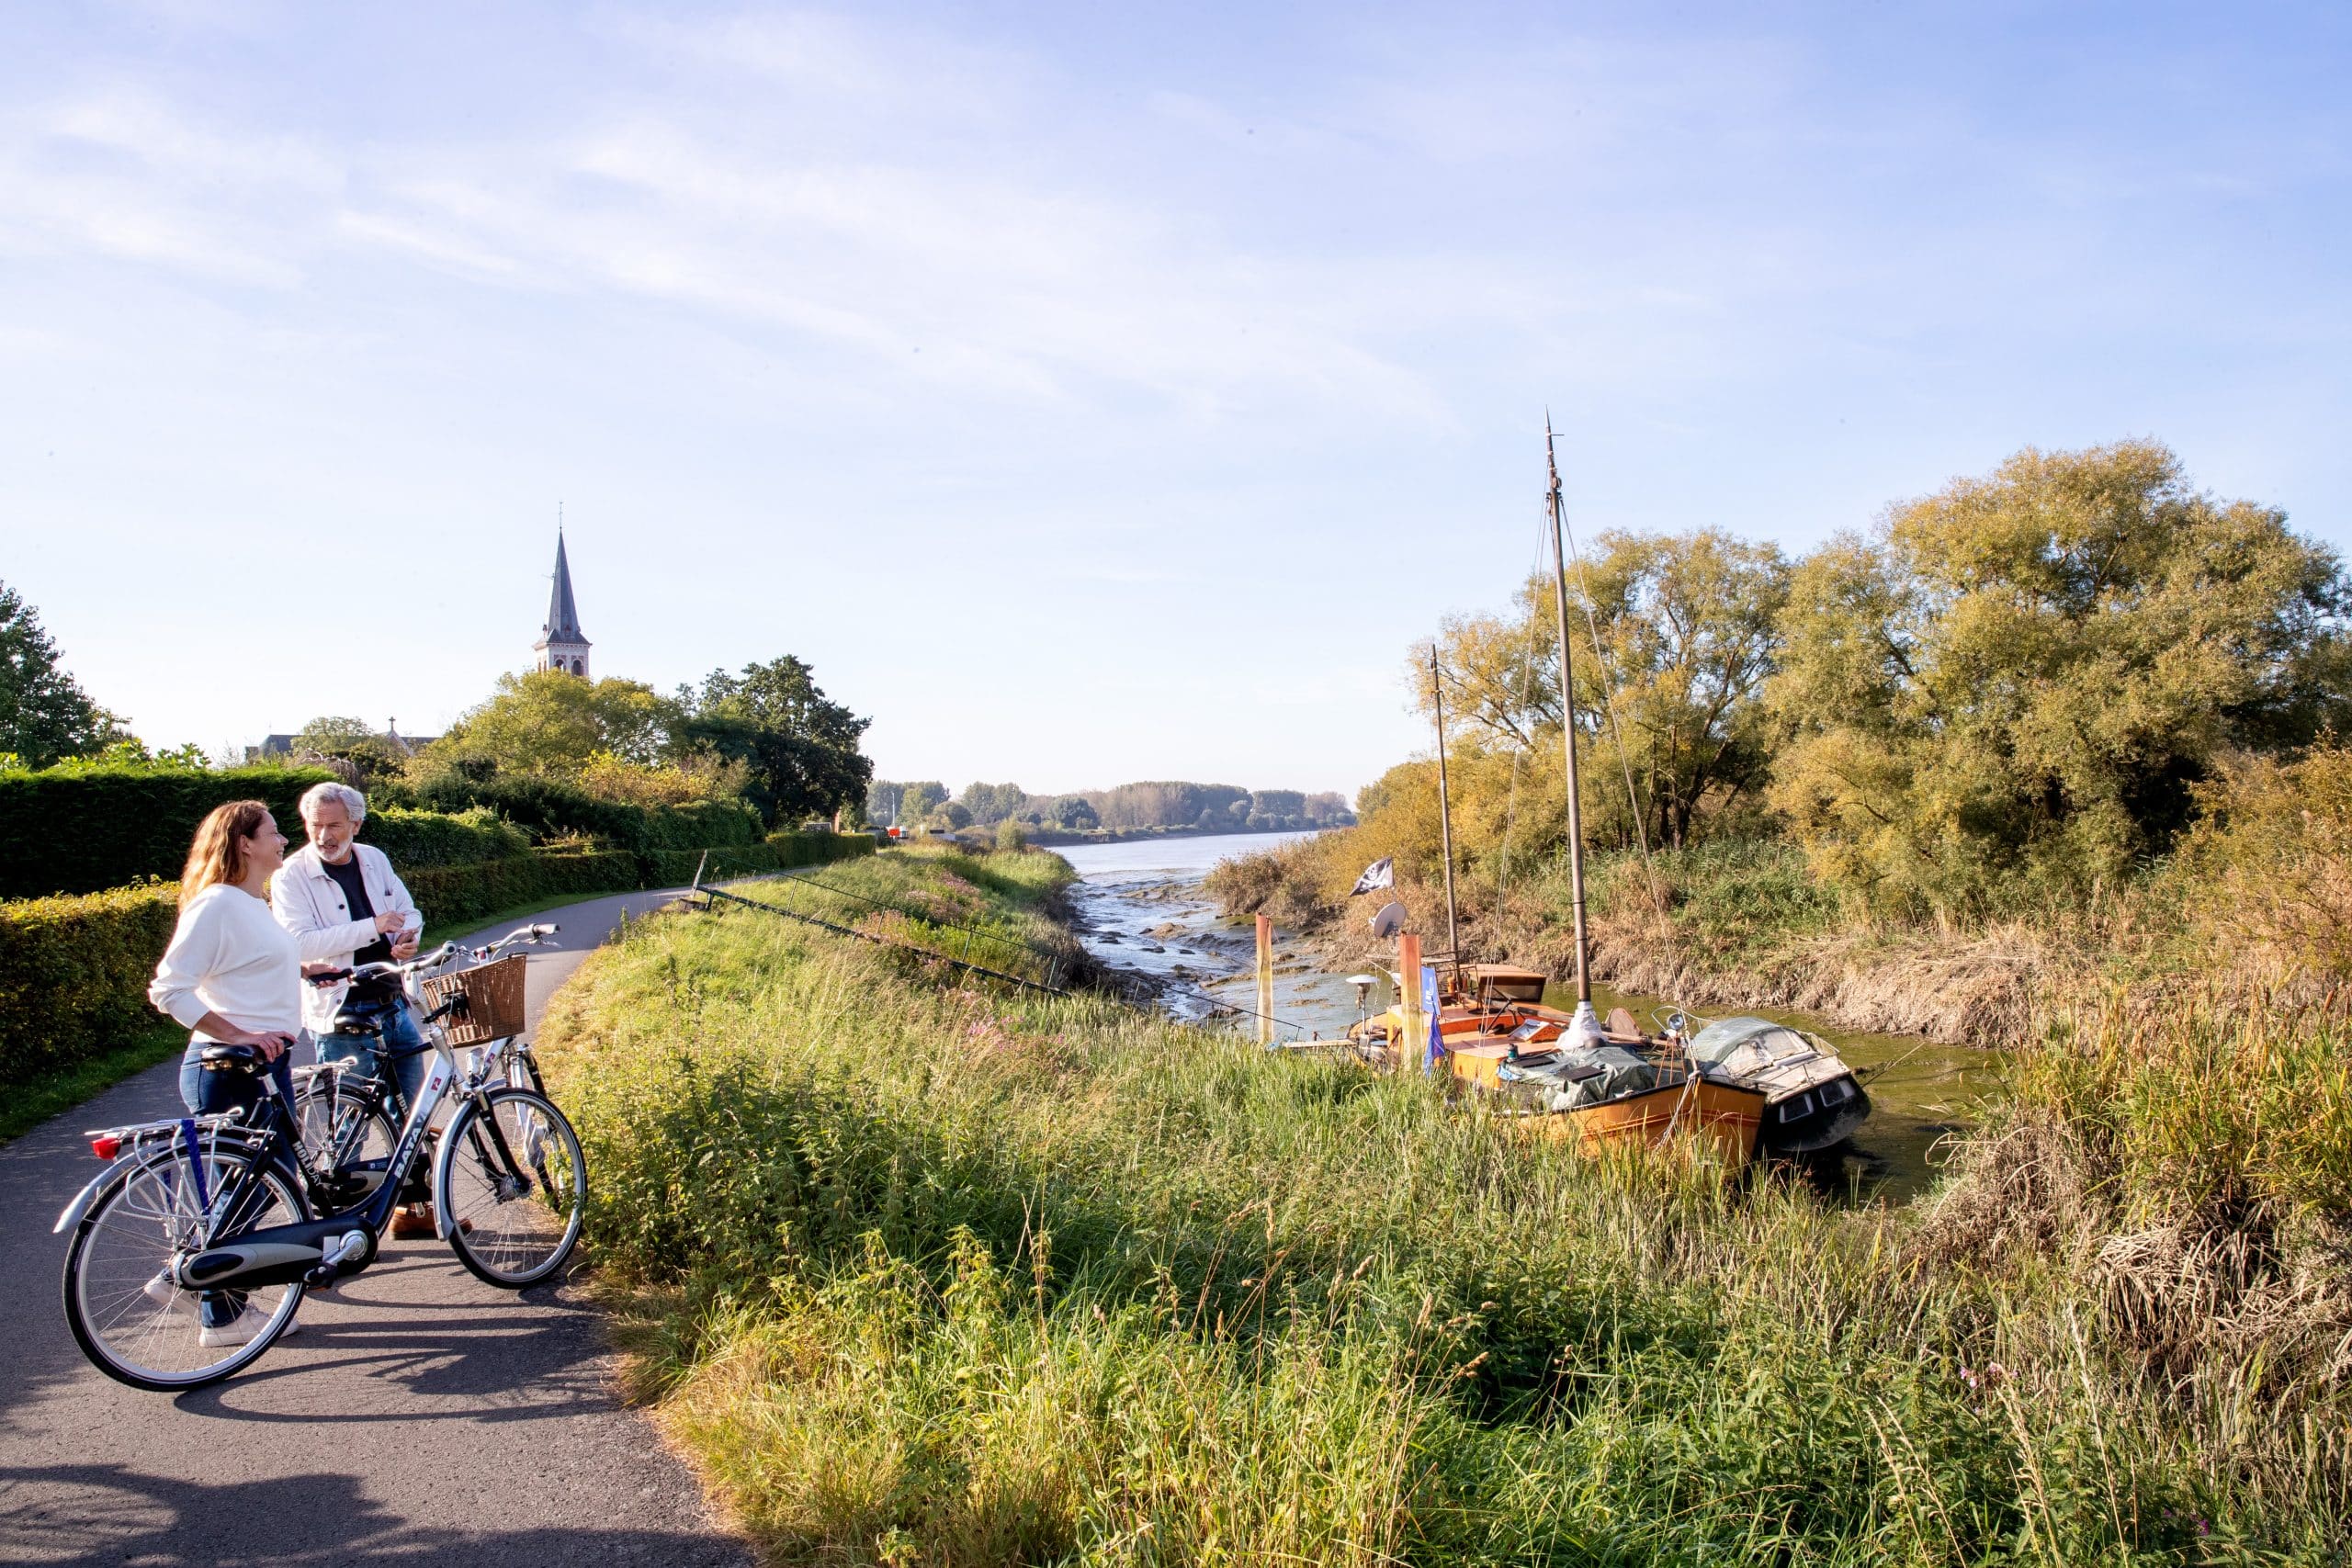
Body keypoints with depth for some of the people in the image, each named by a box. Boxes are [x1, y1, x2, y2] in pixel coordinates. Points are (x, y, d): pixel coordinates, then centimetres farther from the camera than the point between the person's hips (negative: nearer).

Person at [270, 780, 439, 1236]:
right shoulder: (292, 877, -9)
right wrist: (373, 927, -25)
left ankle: (415, 1207, 22)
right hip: (340, 1014, -6)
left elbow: (408, 910, 15)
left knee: (415, 1111, 10)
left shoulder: (374, 860, 6)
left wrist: (408, 936, -8)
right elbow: (301, 942, -22)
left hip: (393, 1004, 6)